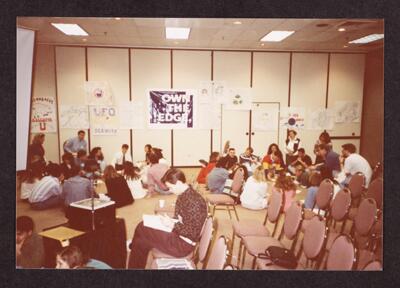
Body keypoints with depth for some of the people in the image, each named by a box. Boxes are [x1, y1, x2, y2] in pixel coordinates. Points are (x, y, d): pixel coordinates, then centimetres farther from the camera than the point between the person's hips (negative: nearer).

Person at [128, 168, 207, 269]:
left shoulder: (194, 201, -24)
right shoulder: (183, 196, 4)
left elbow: (193, 233, -22)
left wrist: (172, 225, -19)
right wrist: (169, 220, -2)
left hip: (184, 243, -9)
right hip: (177, 235, 9)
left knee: (141, 229, -8)